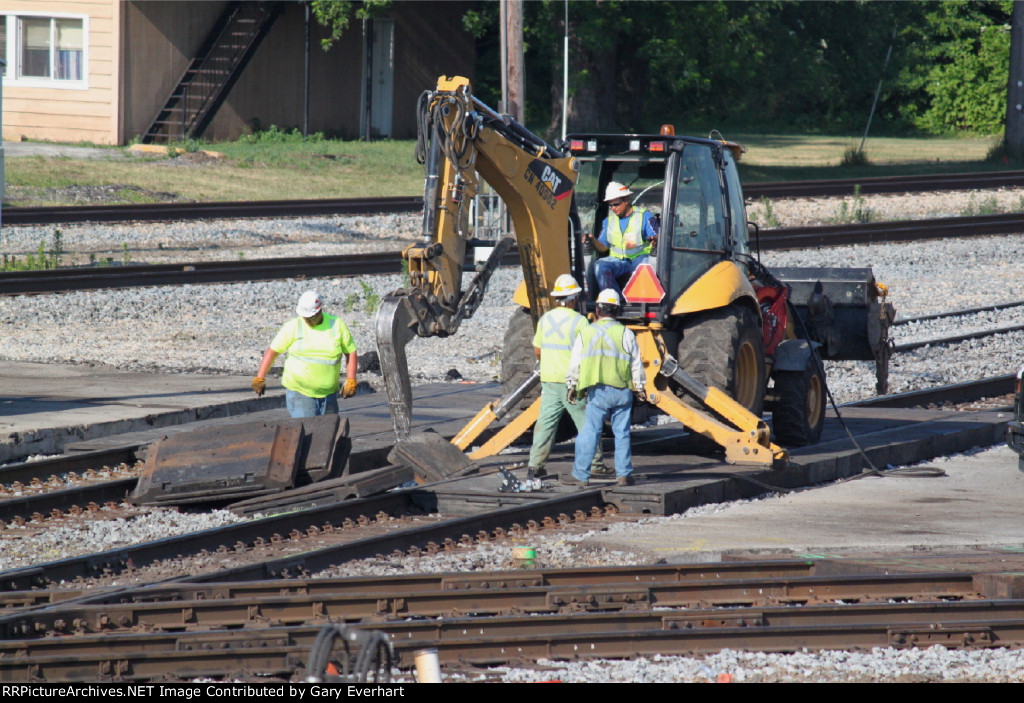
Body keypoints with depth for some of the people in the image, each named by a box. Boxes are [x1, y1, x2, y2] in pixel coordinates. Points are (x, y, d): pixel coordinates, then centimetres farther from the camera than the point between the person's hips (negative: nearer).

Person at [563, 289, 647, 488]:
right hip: (621, 390, 0)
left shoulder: (586, 333, 5)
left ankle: (580, 475, 3)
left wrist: (571, 386, 19)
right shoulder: (626, 333, 2)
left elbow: (575, 364, 9)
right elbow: (636, 364, 5)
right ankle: (623, 474, 6)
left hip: (597, 391, 0)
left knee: (589, 432, 2)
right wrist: (640, 387, 13)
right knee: (622, 434, 6)